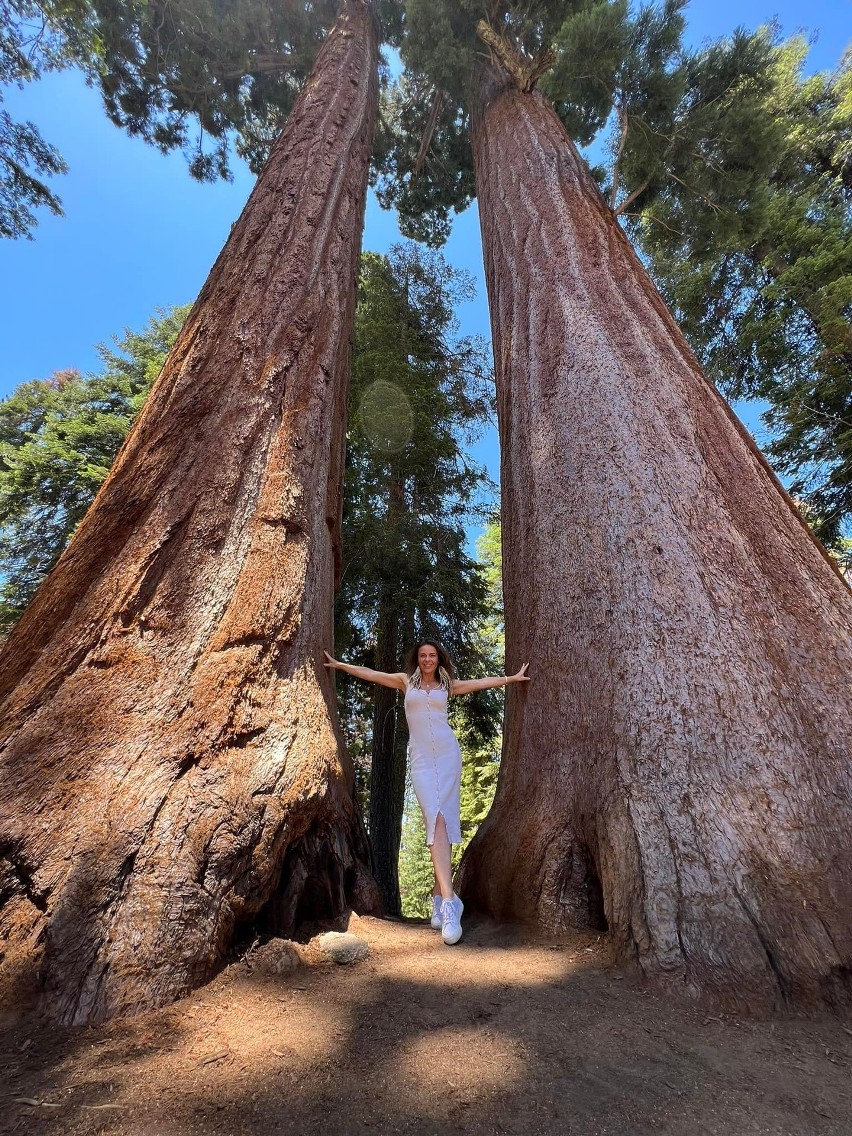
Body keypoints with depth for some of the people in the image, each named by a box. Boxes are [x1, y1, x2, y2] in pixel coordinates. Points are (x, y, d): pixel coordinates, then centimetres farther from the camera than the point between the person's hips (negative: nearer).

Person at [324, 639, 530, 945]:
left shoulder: (447, 685, 13)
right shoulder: (406, 681, 11)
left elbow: (482, 682, 17)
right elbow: (371, 674, 11)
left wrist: (513, 678, 18)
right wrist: (338, 665, 12)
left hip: (447, 754, 1)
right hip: (421, 757, -1)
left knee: (445, 822, -3)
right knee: (436, 821, -13)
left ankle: (439, 898, 5)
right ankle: (449, 900, -18)